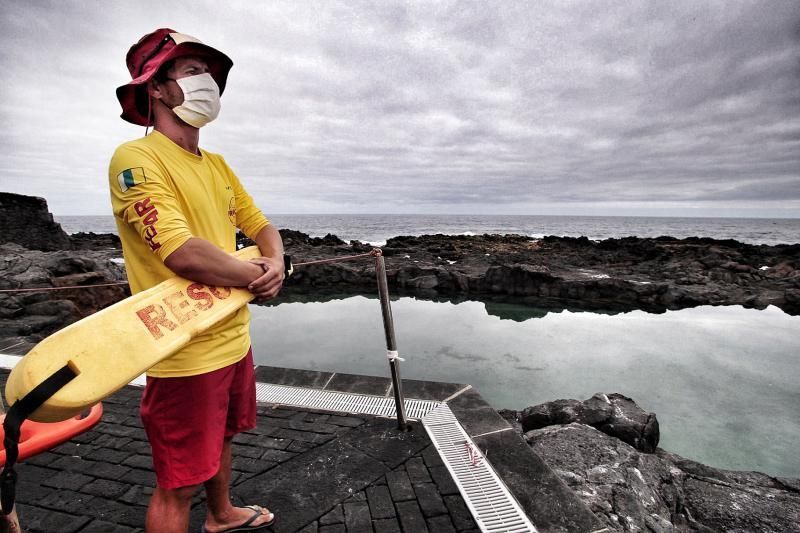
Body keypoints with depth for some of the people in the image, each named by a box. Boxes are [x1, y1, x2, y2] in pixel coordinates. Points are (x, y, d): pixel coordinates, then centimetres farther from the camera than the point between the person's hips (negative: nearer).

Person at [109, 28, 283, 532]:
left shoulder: (217, 164, 10)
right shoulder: (136, 159, -15)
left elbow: (261, 226, 13)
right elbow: (184, 254, -27)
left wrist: (276, 263, -9)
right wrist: (256, 277, -12)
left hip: (234, 338, 9)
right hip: (186, 354, -8)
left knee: (222, 439, 29)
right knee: (178, 487, 8)